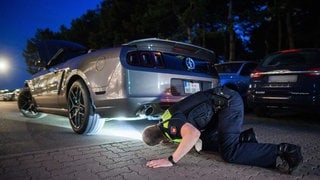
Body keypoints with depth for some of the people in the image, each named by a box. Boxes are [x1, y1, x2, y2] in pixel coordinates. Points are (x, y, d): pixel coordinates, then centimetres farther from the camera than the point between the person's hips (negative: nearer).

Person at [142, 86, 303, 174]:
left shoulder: (170, 123, -19)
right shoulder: (165, 120, 11)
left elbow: (193, 134, -41)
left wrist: (171, 160, -35)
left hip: (229, 102, -10)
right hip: (222, 102, 10)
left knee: (229, 152, -22)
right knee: (202, 144, 9)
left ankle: (282, 153, -18)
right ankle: (244, 137, 13)